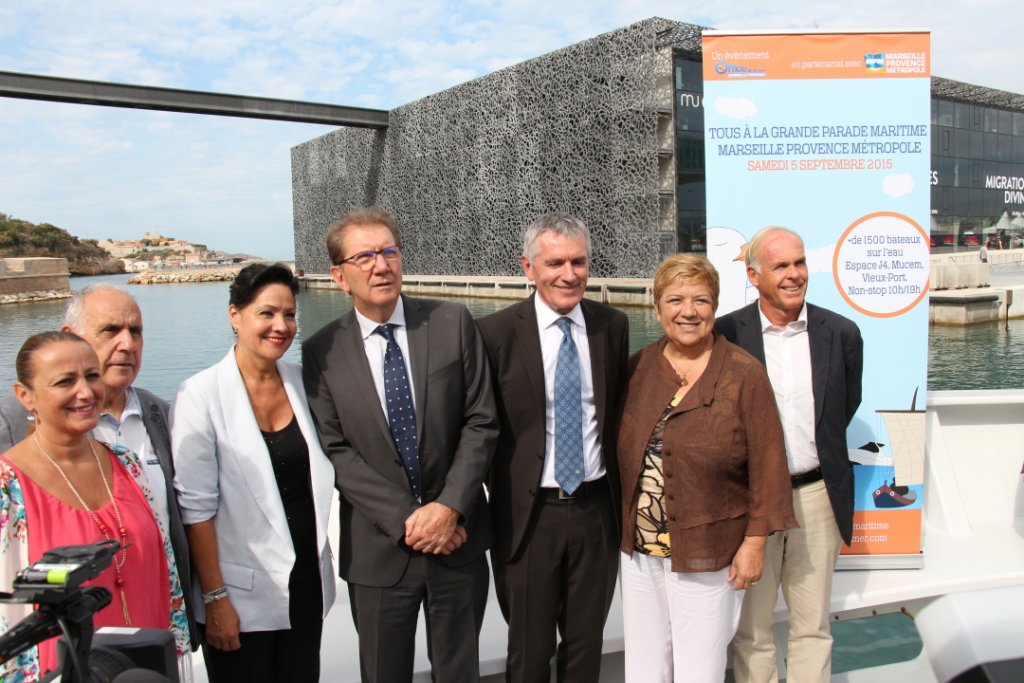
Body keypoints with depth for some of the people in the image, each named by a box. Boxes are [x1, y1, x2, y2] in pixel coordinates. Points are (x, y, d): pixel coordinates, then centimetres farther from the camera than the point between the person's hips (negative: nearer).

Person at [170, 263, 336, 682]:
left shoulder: (300, 381, 1)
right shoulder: (201, 396, -13)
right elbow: (196, 507, -13)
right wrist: (214, 598, -12)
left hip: (307, 584, 5)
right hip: (243, 596, -4)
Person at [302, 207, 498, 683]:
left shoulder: (452, 324, -4)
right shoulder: (322, 352, -5)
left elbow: (481, 422, -4)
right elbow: (335, 451, -6)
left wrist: (449, 508, -13)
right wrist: (406, 520, -13)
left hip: (457, 537, 1)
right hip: (378, 549, 0)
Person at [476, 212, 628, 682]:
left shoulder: (612, 326, 2)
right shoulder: (496, 332, -10)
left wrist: (621, 495, 10)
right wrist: (497, 501, -3)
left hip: (596, 509, 3)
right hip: (529, 515, -3)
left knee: (586, 645, 19)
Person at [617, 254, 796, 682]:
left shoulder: (744, 375, -9)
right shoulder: (638, 367, 3)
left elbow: (766, 463, -8)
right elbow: (624, 453, 8)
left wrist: (755, 541, -9)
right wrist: (622, 528, 7)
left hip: (707, 557, -3)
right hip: (639, 551, 4)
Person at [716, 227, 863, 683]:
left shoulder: (841, 334, -1)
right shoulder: (726, 334, -8)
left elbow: (847, 405, 14)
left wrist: (818, 451, 12)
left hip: (817, 495, 2)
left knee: (813, 626, 15)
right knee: (751, 627, 12)